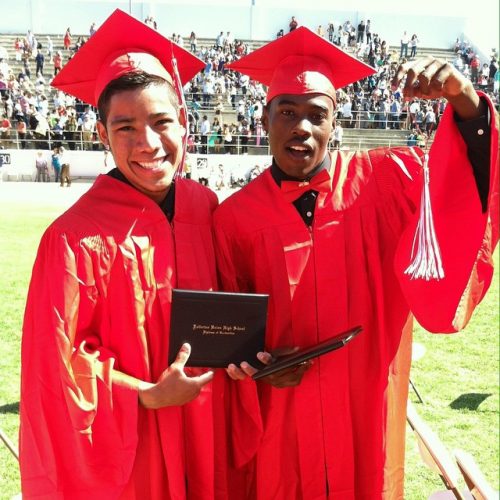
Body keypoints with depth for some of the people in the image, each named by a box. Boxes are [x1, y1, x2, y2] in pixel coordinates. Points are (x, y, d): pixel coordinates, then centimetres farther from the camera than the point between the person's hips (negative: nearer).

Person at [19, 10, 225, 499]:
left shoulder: (206, 207, -5)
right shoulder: (77, 238, -21)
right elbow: (59, 359, -16)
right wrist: (148, 395, -20)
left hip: (203, 432, 5)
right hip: (119, 450, -4)